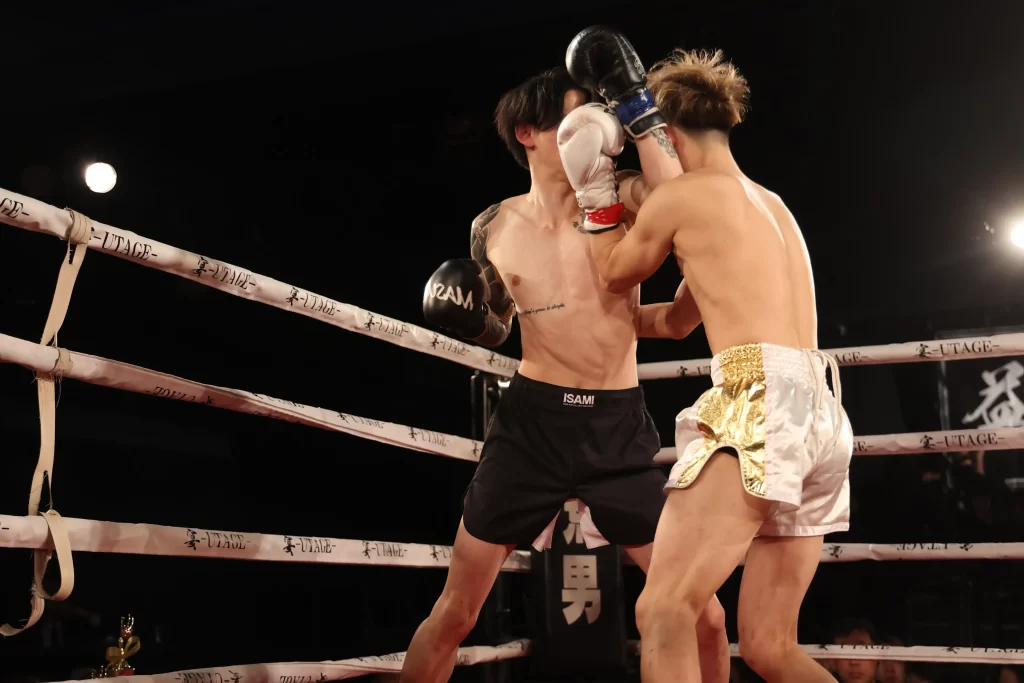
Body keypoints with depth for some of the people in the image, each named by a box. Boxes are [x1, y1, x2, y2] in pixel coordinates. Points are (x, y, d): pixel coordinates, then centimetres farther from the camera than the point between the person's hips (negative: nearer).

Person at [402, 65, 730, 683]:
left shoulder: (624, 202, -2)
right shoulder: (494, 229, 1)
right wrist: (475, 316, -7)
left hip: (621, 427, 0)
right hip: (533, 422, 0)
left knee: (703, 615, 2)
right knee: (455, 613, 5)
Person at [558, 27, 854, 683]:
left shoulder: (678, 194, 4)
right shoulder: (773, 204, 27)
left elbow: (616, 274, 20)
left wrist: (597, 187, 27)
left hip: (760, 403, -9)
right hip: (818, 415, 9)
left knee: (663, 613, -14)